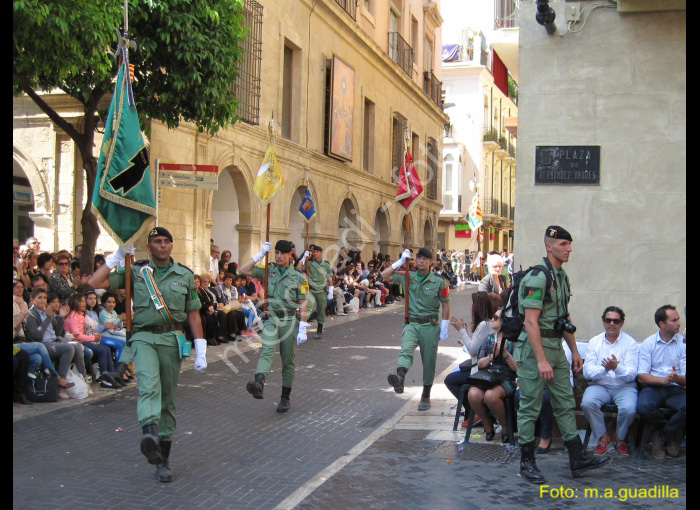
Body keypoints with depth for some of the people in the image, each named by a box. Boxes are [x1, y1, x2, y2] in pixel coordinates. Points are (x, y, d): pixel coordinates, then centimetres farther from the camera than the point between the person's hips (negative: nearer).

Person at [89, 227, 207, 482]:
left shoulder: (185, 275, 10)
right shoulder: (136, 271, 6)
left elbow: (193, 315, 12)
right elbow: (94, 282, -1)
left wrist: (201, 351, 7)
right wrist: (116, 257, 0)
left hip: (172, 339, 2)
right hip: (144, 337, -2)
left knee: (168, 399, 5)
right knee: (149, 386, -28)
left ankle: (163, 459, 13)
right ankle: (150, 433, -51)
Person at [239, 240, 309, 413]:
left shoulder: (298, 277, 3)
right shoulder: (267, 271, 9)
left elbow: (303, 304, 0)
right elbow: (243, 270, 1)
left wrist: (302, 329, -6)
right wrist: (260, 255, -2)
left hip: (289, 320, 0)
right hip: (270, 319, 0)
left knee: (288, 361, 6)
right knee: (267, 350, -24)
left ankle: (285, 398, 15)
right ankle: (258, 384, -46)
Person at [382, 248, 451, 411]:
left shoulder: (439, 281, -1)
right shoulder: (408, 277, 3)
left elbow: (445, 305, 2)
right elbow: (384, 275, 1)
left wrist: (444, 329, -2)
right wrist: (400, 262, -9)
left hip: (430, 326, 0)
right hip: (411, 324, 0)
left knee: (429, 362, 7)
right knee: (406, 349, -28)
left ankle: (426, 396, 22)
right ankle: (400, 377, -54)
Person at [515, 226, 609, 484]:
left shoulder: (562, 276, 13)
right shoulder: (537, 277, -17)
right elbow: (531, 322, -22)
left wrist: (574, 350, 18)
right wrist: (541, 361, -24)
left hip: (556, 348, 9)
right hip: (534, 348, -9)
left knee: (566, 404, 11)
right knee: (530, 407, 1)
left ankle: (578, 459, 17)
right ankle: (527, 462, 11)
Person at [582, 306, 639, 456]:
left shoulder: (631, 343, 2)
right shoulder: (594, 342, 7)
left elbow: (631, 374, -7)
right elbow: (587, 372, -2)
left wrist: (617, 367, -28)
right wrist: (604, 369, -23)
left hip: (624, 387, -1)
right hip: (600, 386, 1)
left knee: (628, 409, -32)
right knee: (587, 403, -31)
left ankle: (619, 438, 2)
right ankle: (603, 437, -4)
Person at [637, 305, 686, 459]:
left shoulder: (682, 343, 5)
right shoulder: (648, 343, 5)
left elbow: (684, 380, 1)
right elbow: (642, 377, -3)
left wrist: (677, 378, -23)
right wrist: (664, 380, -20)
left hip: (675, 389, 1)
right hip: (653, 387, 0)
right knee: (644, 406, -34)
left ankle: (662, 437, -6)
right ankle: (674, 433, -3)